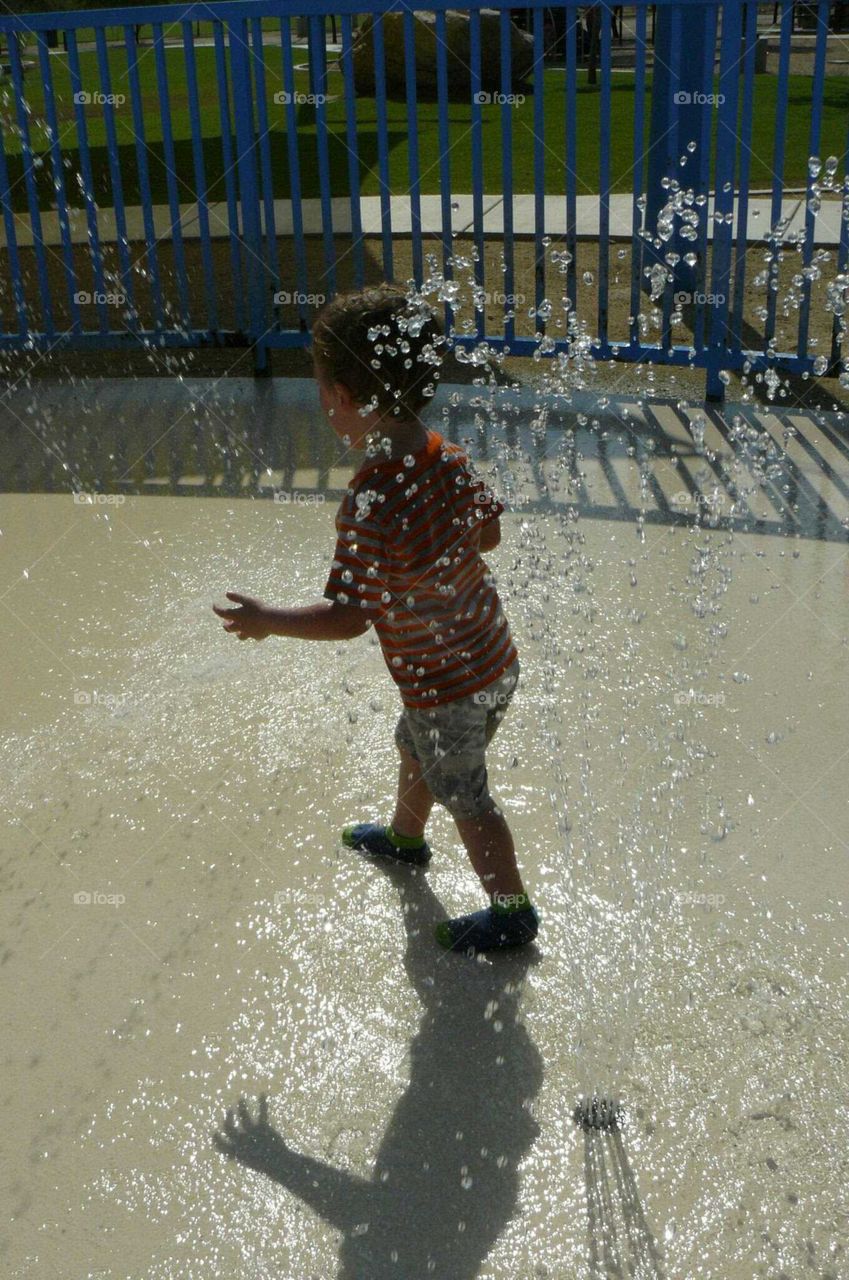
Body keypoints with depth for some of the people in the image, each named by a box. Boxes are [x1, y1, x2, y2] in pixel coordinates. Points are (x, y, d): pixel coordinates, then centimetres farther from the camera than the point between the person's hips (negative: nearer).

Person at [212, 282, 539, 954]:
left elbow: (347, 617, -26)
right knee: (416, 749, 33)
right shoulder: (452, 459, -9)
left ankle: (512, 910, 32)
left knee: (467, 798, 13)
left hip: (446, 687, -9)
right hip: (492, 656, 9)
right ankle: (405, 837, 59)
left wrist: (266, 620, -12)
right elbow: (490, 531, 7)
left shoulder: (371, 507, -31)